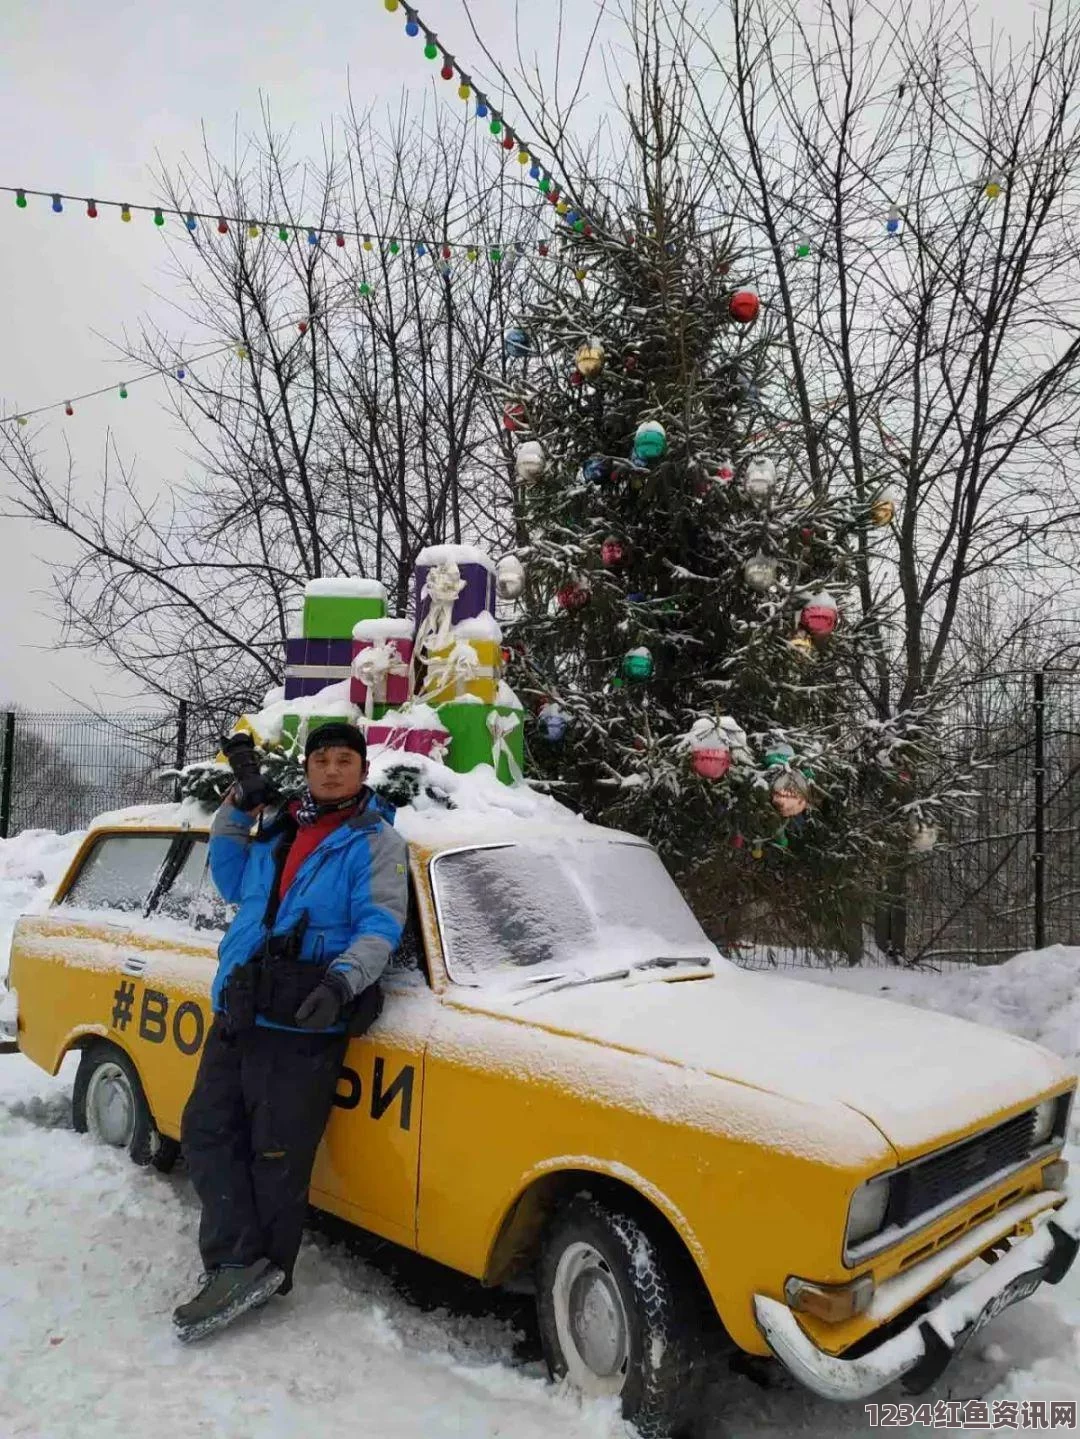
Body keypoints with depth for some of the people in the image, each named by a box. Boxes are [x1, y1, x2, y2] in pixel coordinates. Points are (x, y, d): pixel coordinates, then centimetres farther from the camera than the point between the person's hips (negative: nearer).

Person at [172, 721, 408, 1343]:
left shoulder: (376, 841, -4)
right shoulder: (277, 829, 15)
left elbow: (381, 926, -12)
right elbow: (233, 883, 26)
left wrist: (342, 981, -31)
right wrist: (239, 806, 14)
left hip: (304, 1026, -7)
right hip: (237, 1014, 7)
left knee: (278, 1159, 0)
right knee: (207, 1130, 5)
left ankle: (264, 1271, 15)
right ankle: (239, 1264, 6)